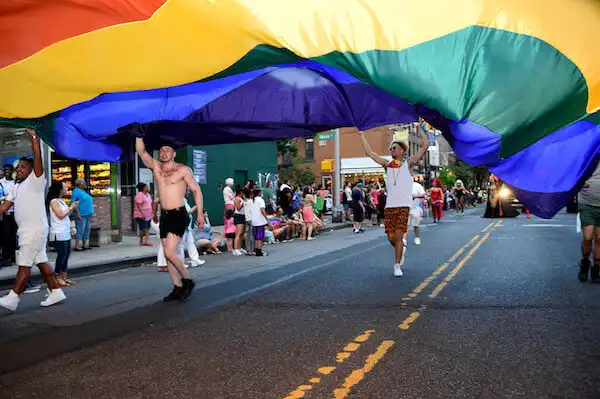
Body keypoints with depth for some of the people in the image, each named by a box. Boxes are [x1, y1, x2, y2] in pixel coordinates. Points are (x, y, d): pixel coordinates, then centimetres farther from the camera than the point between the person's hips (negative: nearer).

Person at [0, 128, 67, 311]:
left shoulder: (36, 181, -8)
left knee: (24, 265, -6)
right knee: (42, 262, 10)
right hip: (25, 231, 9)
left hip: (35, 230, -8)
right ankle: (56, 292, 16)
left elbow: (38, 158, -20)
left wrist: (34, 136, -24)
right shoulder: (16, 187, 17)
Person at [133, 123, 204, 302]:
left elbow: (196, 190, -4)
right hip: (164, 216, 7)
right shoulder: (156, 167, 9)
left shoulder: (183, 169, -5)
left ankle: (187, 281, 4)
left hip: (179, 215, -6)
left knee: (170, 253, -16)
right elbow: (142, 152, -2)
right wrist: (139, 136, -19)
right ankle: (178, 288, 16)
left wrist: (200, 213, -9)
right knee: (168, 254, 7)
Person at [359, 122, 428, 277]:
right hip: (389, 206, 3)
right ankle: (402, 248, 35)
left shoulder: (408, 163, 4)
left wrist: (420, 128, -5)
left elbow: (425, 147, -4)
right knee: (391, 237, 3)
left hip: (404, 205, -3)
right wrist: (361, 135, 17)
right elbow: (369, 152, 15)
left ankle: (397, 265, 3)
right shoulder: (387, 164, 13)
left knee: (399, 235, -9)